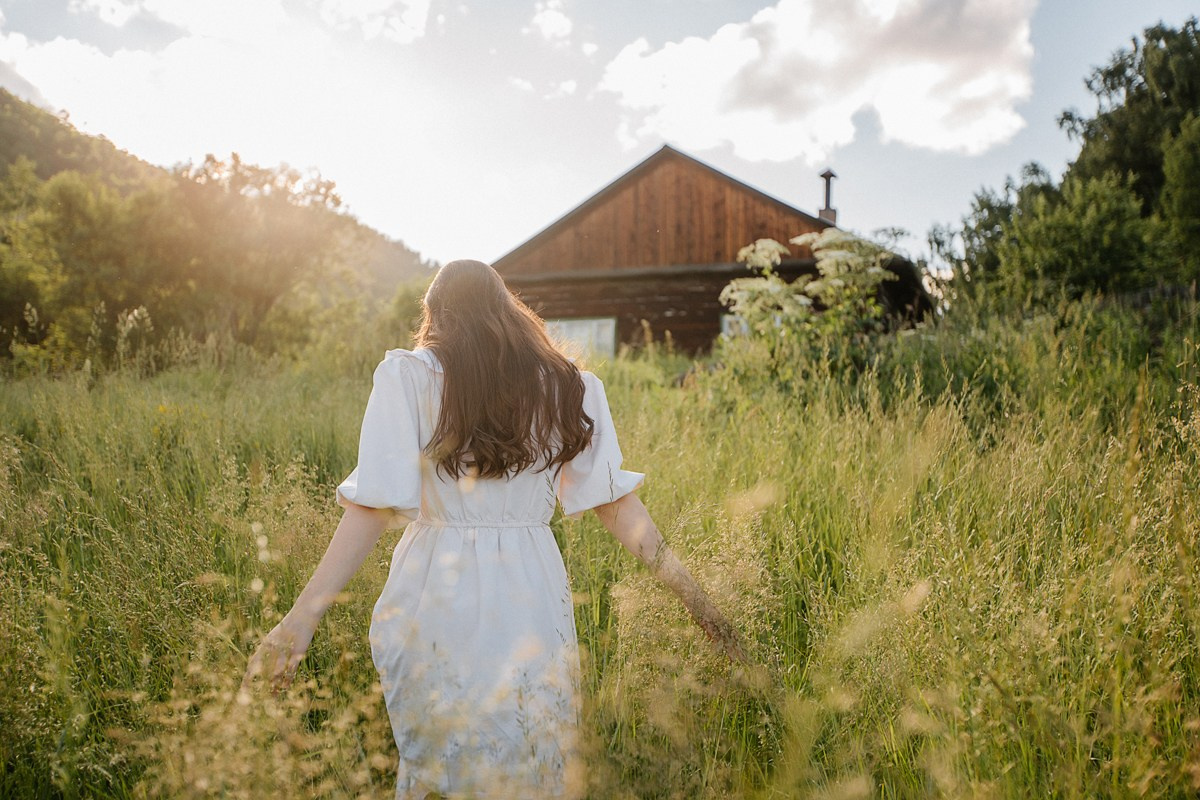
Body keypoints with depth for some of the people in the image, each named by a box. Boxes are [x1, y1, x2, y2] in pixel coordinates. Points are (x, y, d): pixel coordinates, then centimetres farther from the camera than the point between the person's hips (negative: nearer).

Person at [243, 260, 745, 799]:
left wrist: (301, 617, -10)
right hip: (534, 599, 2)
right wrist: (693, 597, 9)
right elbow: (615, 503, 2)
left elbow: (375, 506, -12)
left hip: (434, 597, -2)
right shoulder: (570, 386, 4)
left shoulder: (408, 376, -4)